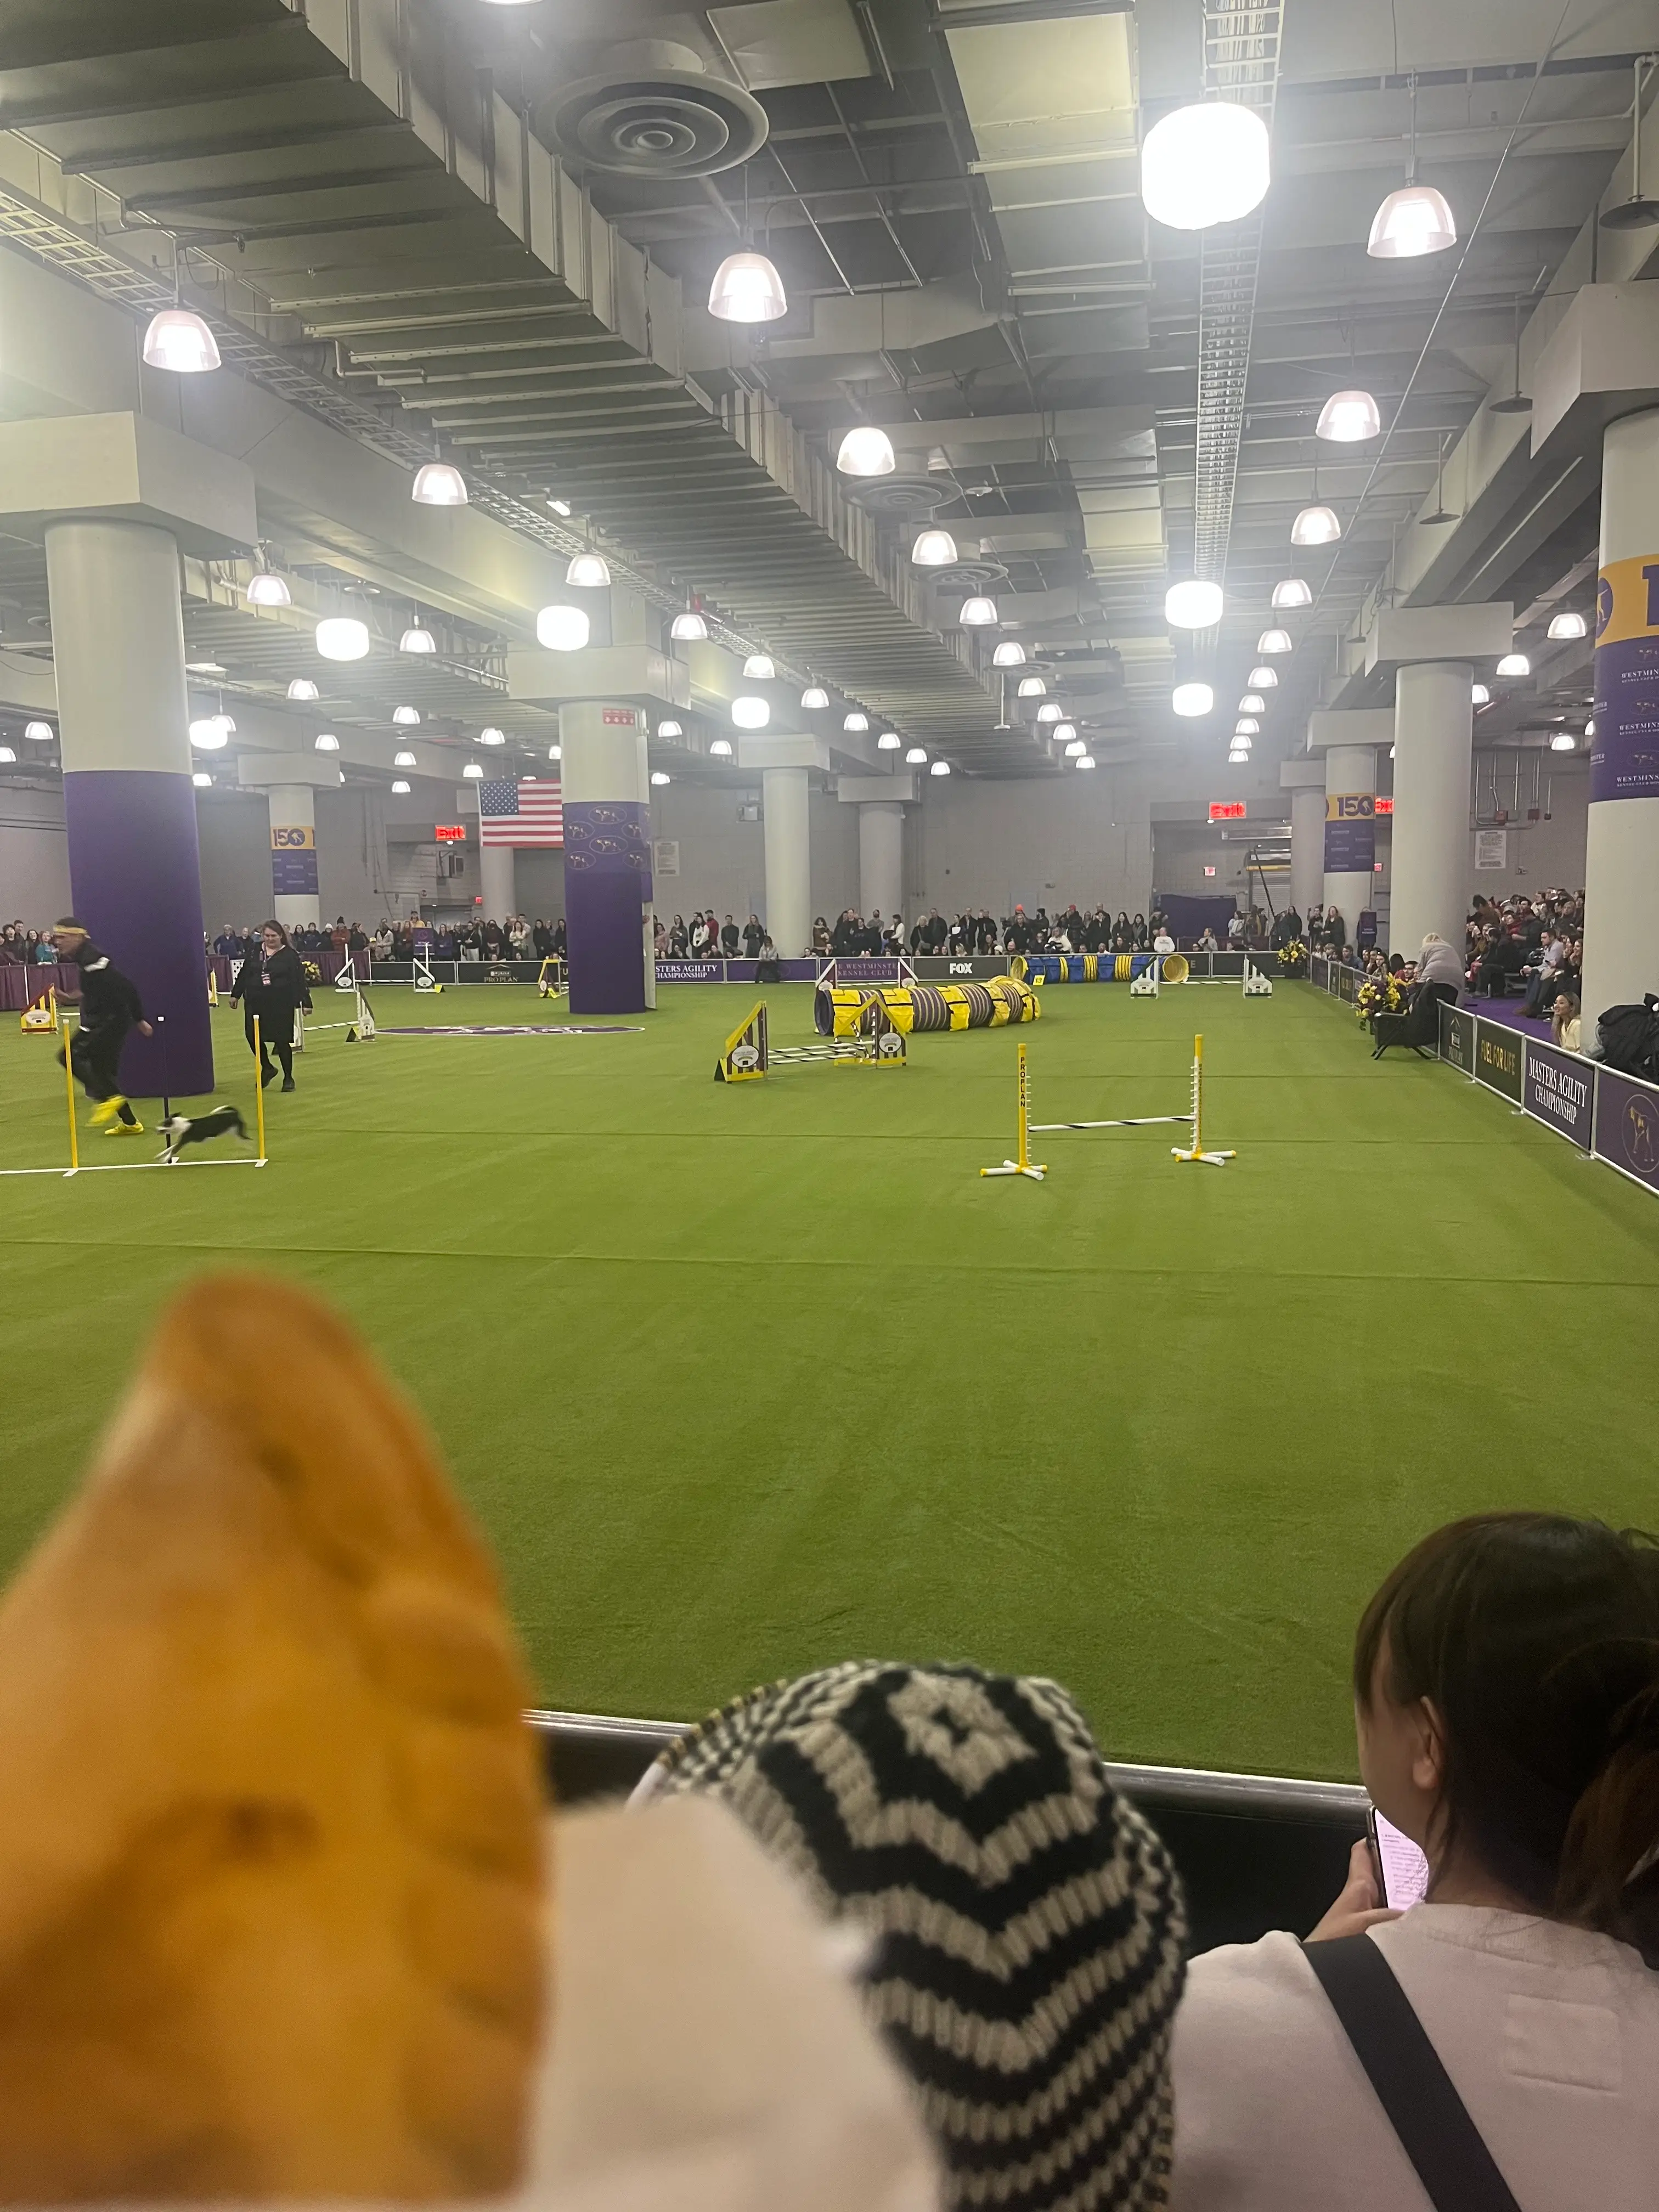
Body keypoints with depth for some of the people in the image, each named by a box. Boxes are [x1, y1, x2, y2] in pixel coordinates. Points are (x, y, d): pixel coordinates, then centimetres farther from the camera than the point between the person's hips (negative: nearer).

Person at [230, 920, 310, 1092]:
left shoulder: (290, 955, -6)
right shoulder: (255, 952, 6)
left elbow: (299, 980, -8)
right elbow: (244, 974, 14)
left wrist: (306, 1002, -12)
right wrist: (236, 994, 14)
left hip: (281, 1004, -4)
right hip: (255, 1002, 4)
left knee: (282, 1040, -1)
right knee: (253, 1037, 3)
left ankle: (288, 1078, 13)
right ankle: (267, 1068, 27)